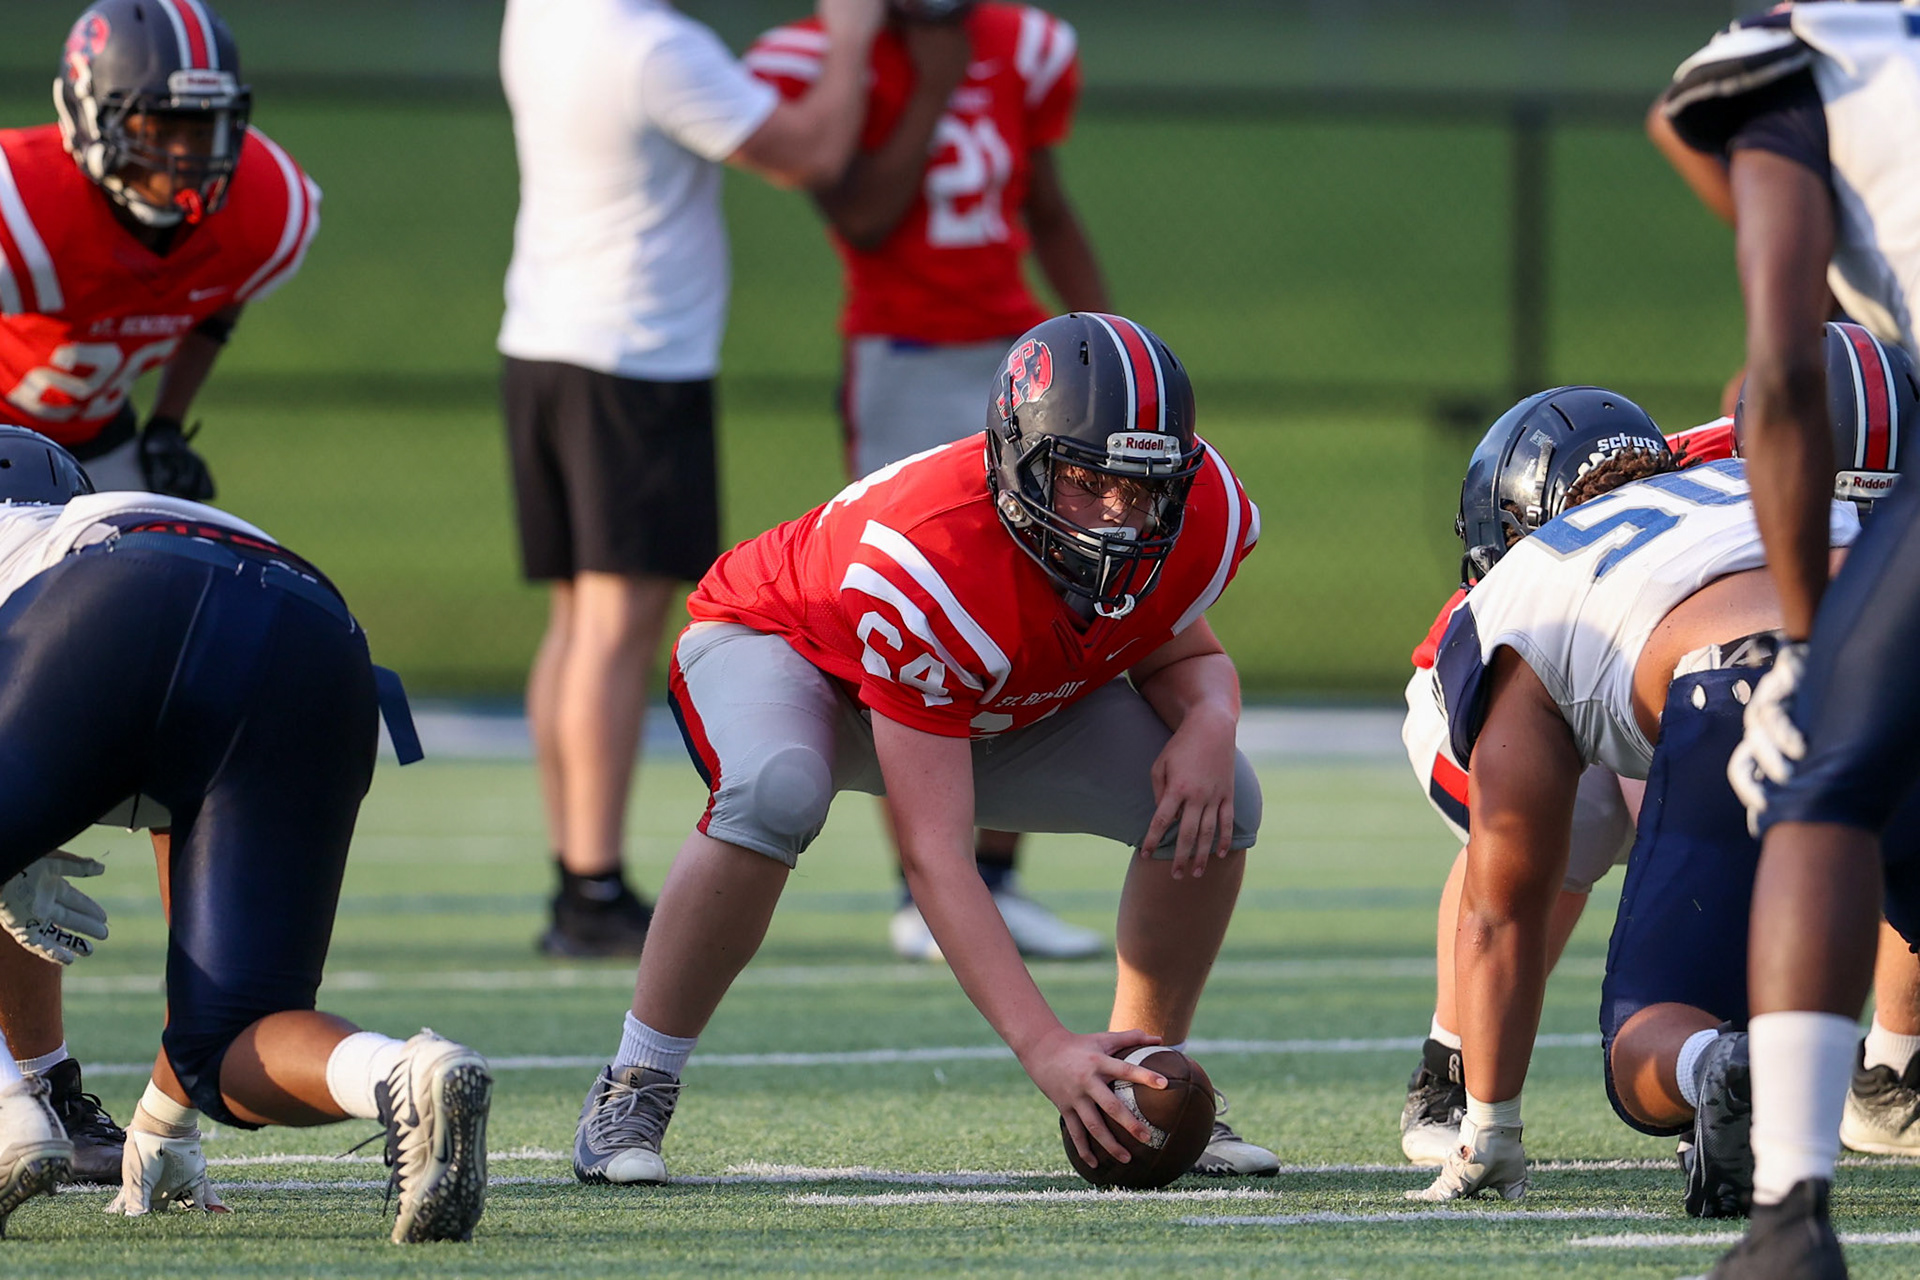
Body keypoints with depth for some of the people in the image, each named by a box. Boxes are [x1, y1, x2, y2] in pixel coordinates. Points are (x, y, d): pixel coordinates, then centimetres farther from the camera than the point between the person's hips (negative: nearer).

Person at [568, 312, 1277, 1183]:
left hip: (999, 704, 6)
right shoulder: (929, 562, -43)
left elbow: (1181, 653, 0)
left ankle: (1143, 1093, 5)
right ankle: (633, 1093, -23)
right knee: (774, 794, -40)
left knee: (1217, 804, -14)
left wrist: (1207, 721, -27)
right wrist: (1044, 1048, -51)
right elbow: (935, 857, -43)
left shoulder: (1202, 517, -26)